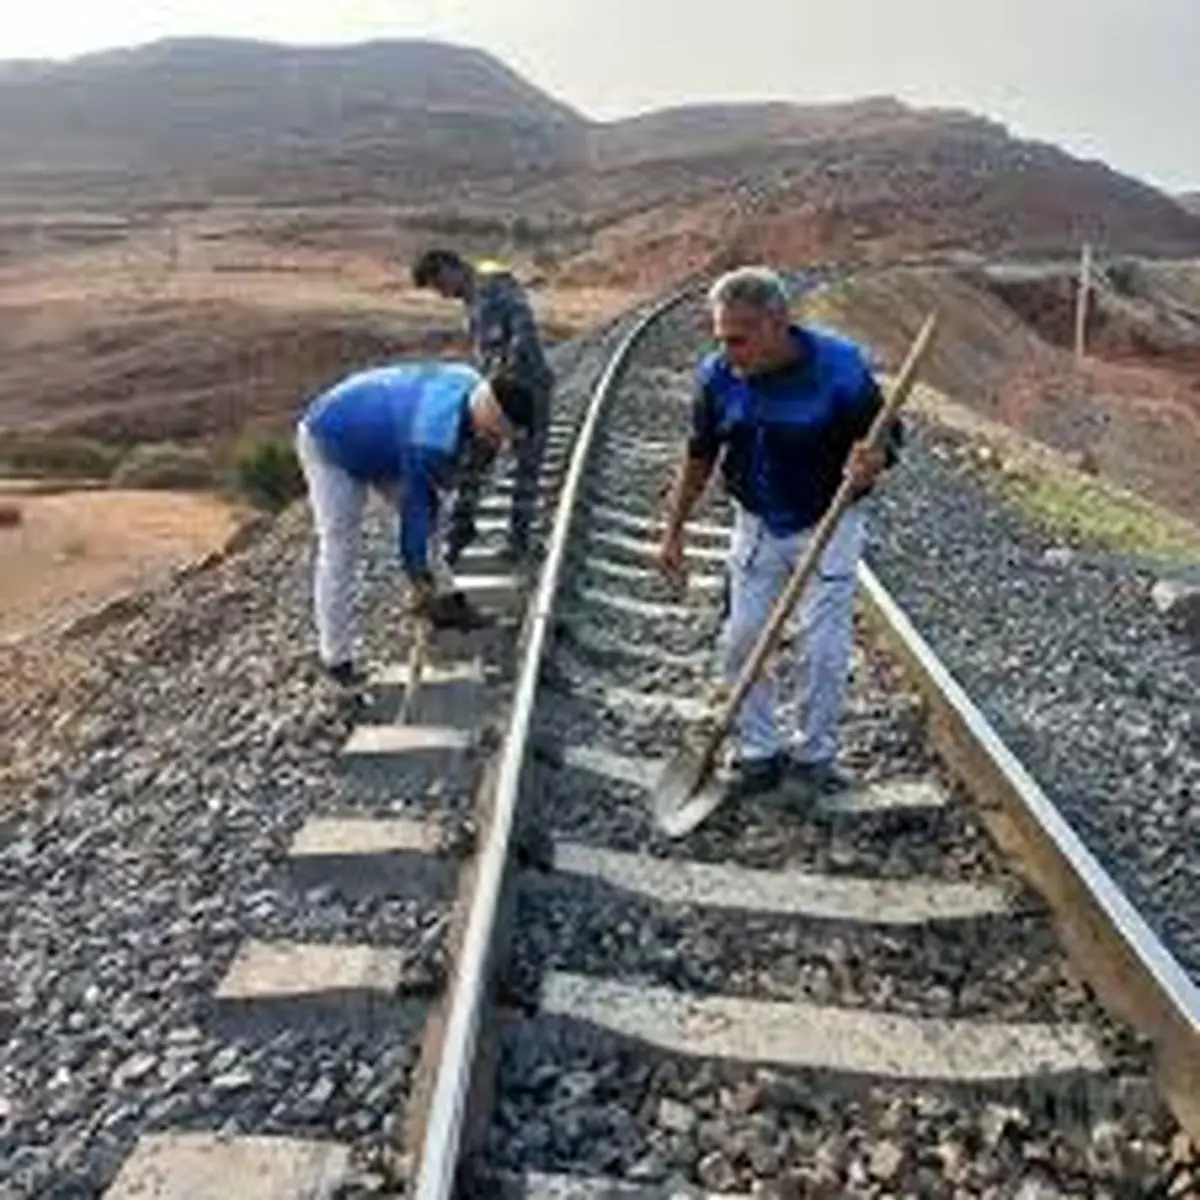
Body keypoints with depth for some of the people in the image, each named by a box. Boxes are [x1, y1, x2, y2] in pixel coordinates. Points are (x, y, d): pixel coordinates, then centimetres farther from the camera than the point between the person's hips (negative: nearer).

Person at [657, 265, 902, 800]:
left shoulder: (839, 366, -22)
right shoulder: (718, 375, -11)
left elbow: (888, 438, -11)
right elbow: (699, 458, 2)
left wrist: (869, 463, -35)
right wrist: (674, 530, 5)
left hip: (827, 527, -3)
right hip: (756, 525, 4)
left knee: (823, 648, 0)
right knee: (741, 640, 4)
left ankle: (815, 753, 20)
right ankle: (759, 751, 20)